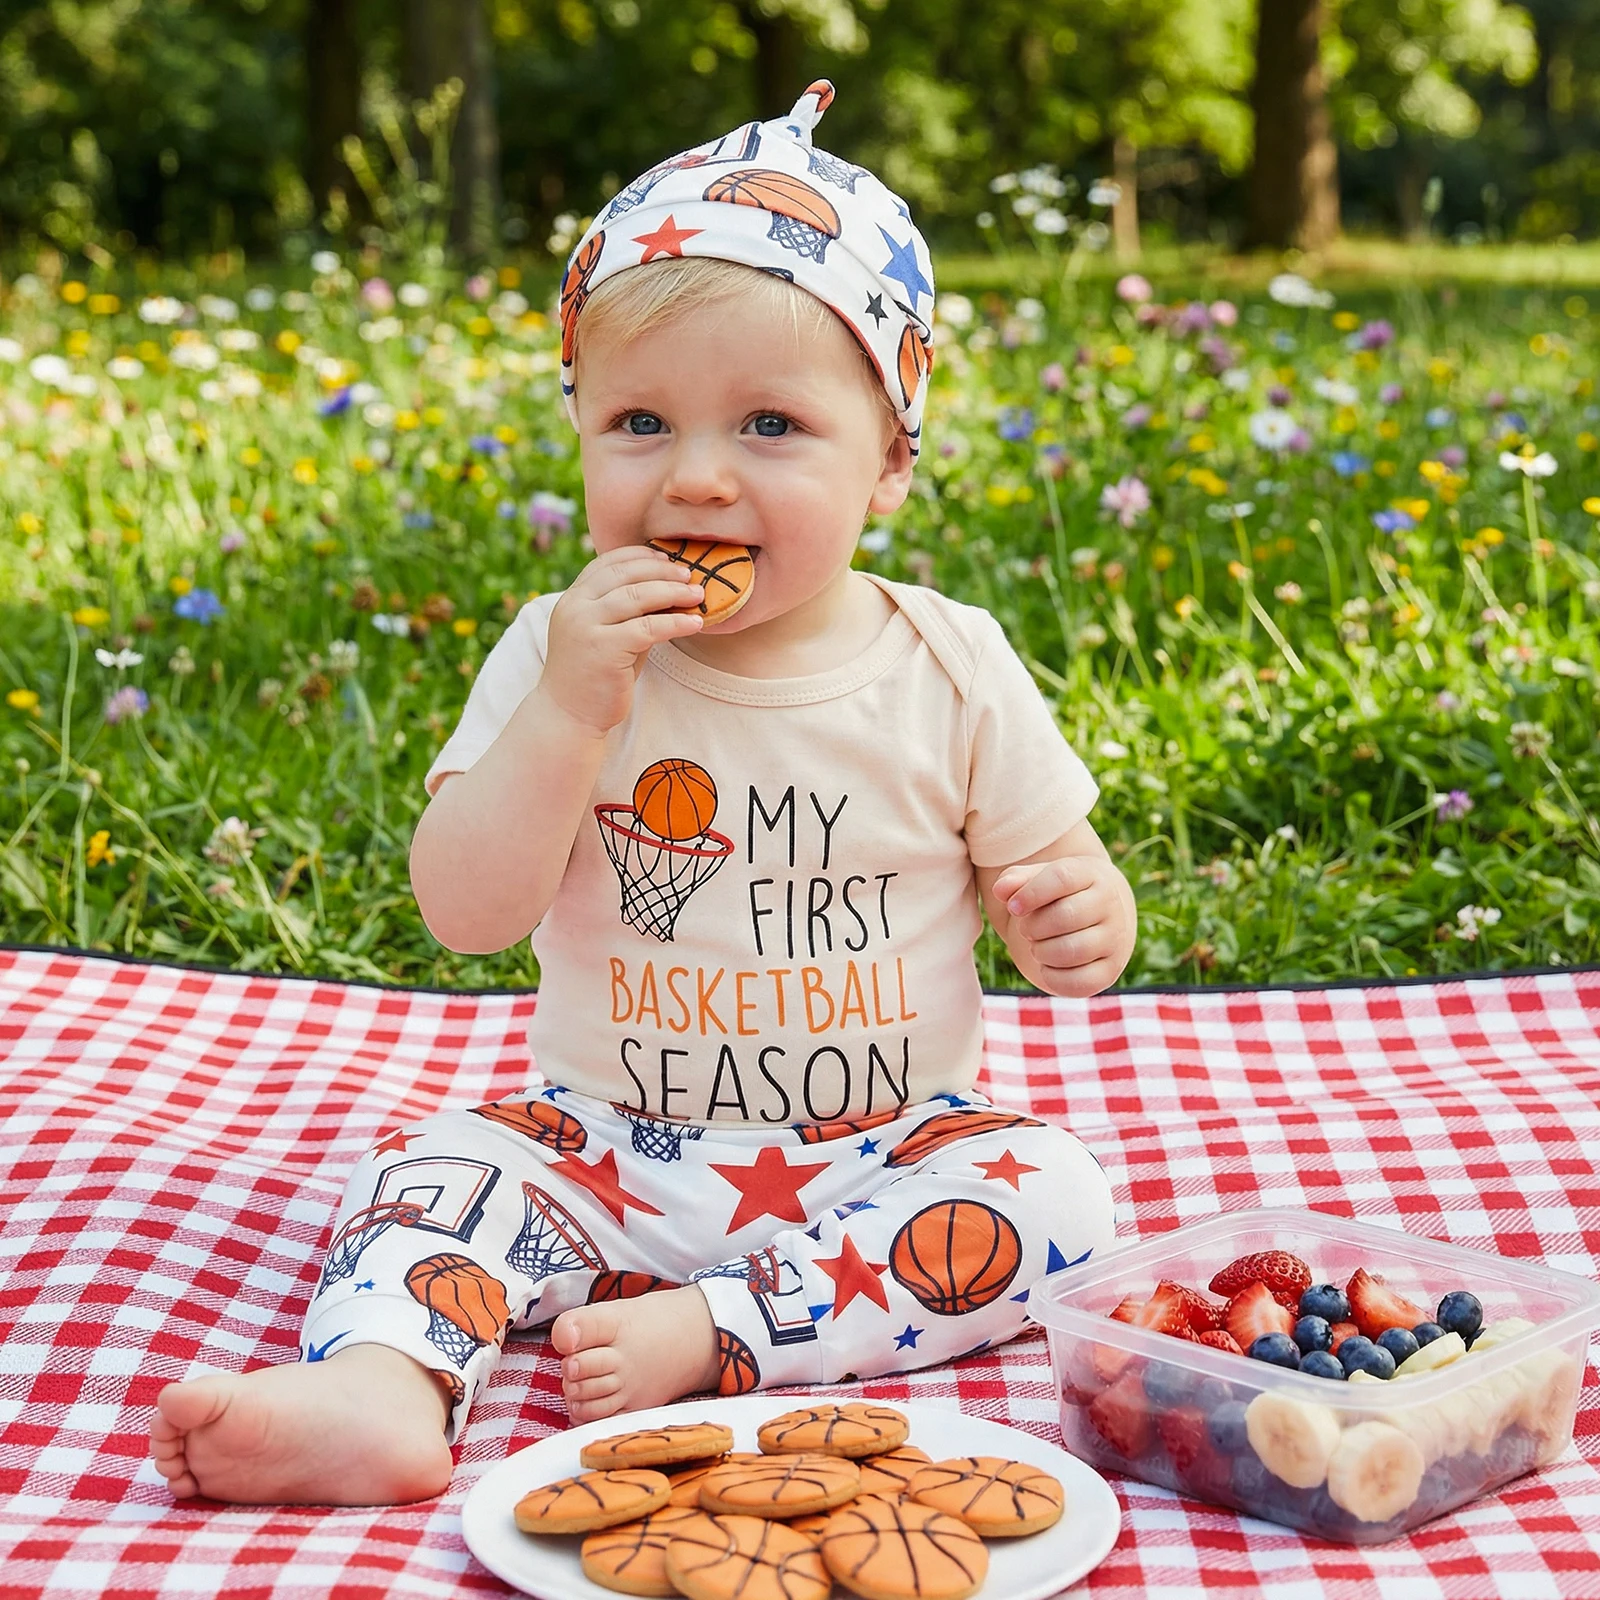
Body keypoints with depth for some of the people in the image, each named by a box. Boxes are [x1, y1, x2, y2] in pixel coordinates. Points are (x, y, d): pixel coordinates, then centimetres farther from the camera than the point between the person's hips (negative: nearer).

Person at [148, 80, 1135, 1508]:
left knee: (1049, 1195, -24)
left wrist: (1080, 922, -21)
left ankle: (700, 1335, -27)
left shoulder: (951, 672, -6)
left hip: (883, 1150, 0)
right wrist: (569, 709, -27)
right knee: (437, 1167, -20)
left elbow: (1049, 880, 4)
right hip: (617, 1153, 1)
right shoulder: (557, 657, -6)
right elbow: (465, 912, -14)